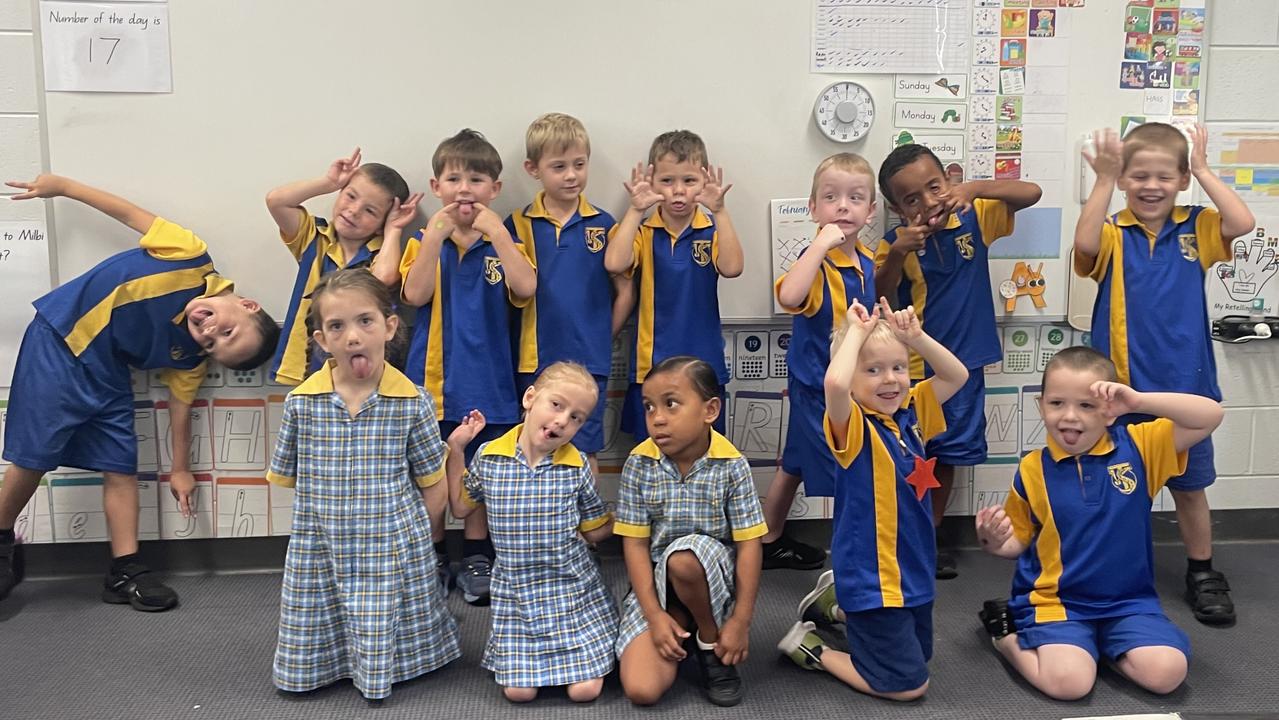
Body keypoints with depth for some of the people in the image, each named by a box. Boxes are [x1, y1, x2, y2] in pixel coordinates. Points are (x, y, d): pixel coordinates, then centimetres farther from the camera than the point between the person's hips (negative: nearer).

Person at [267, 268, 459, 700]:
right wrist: (336, 521, 1)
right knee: (301, 674, 13)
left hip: (394, 557, -2)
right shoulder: (301, 402, -6)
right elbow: (288, 479, 5)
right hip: (319, 557, 2)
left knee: (384, 665, 7)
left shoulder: (413, 403, -10)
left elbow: (433, 487, -1)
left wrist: (405, 538, -3)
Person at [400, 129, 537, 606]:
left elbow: (526, 289, -15)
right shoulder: (424, 240, 4)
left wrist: (497, 234, -19)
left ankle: (476, 559, 24)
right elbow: (415, 295, -13)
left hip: (487, 378, 0)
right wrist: (435, 235, -18)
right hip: (431, 375, 0)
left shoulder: (503, 241, 4)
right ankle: (431, 558, 25)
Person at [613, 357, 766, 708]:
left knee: (683, 554, -38)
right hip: (655, 583, 2)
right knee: (641, 689, -18)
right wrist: (655, 615, -15)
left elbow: (749, 545, -11)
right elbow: (635, 544, -8)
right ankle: (684, 629, 13)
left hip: (713, 575, -1)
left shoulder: (731, 465, -13)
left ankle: (710, 640, -8)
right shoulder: (639, 464, -9)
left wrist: (741, 620, -14)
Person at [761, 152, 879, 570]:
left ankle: (770, 542, 39)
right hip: (817, 387, -9)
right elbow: (789, 296, -45)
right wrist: (822, 242, -40)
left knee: (797, 466, 22)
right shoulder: (817, 262, -21)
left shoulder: (867, 263, 4)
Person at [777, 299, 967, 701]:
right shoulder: (853, 425, -21)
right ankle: (809, 647, 14)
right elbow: (835, 383, -42)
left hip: (914, 569, 8)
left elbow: (957, 376, 7)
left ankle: (835, 604, 41)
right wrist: (856, 332, -27)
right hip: (873, 579, -8)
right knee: (909, 684, -1)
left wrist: (916, 337, -7)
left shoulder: (910, 412, 1)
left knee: (918, 656, 27)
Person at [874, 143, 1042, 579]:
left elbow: (1030, 193, -8)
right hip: (912, 367, -3)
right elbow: (881, 301, -18)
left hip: (964, 363, 3)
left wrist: (975, 188, -23)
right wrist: (897, 254, -34)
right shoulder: (895, 243, -10)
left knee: (948, 454, 14)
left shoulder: (975, 219, -3)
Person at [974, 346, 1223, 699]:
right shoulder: (1032, 469, -5)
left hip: (1128, 600, 2)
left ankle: (1097, 644, 9)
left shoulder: (1138, 446, -4)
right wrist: (994, 541, -19)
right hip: (1055, 601, -2)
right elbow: (1018, 541, 5)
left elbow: (1210, 416, -13)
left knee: (1167, 673, -19)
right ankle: (1007, 635, 6)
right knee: (1068, 682, -24)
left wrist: (1139, 401, -25)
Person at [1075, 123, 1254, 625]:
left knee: (1190, 486, 16)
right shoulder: (1112, 234, -4)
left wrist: (1203, 170, -11)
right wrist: (1104, 180, -22)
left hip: (1185, 385, 2)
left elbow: (1242, 223, -15)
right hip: (1122, 386, -1)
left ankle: (1202, 574, 33)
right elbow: (1085, 245, -25)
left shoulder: (1196, 229, 3)